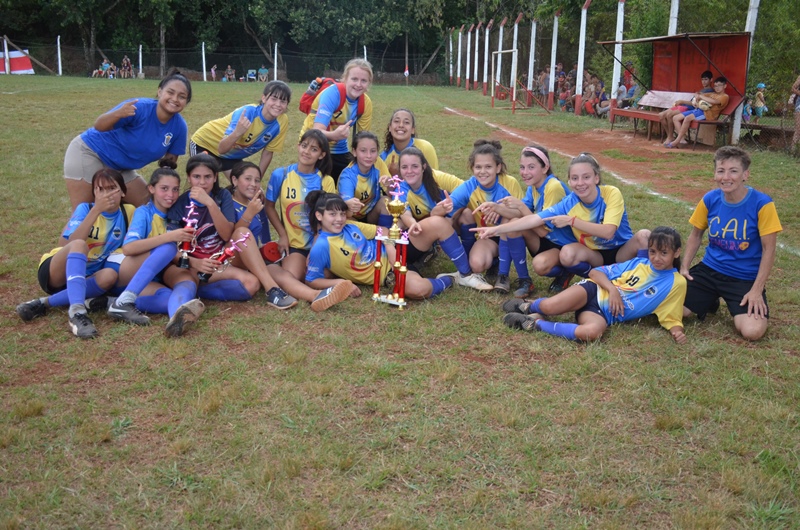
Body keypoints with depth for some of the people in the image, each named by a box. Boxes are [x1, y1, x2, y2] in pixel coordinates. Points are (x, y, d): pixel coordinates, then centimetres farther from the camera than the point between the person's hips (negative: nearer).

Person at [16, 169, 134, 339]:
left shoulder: (128, 212, -2)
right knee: (79, 245, -35)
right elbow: (73, 243, -25)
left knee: (110, 275, -32)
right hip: (54, 272, -3)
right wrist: (96, 210, -31)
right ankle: (77, 312, -50)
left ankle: (44, 303, -29)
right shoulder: (85, 208, -8)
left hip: (86, 278, 3)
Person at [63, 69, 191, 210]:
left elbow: (171, 160, 1)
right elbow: (99, 127, -30)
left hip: (120, 168, 7)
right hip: (89, 153, -6)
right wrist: (118, 114, -49)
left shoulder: (179, 126, -11)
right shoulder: (140, 107, -27)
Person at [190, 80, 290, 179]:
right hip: (206, 143, -5)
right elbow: (222, 149, -37)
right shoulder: (247, 113, -35)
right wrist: (237, 133, -56)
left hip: (233, 155, 5)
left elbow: (268, 153, -7)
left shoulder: (282, 122, -22)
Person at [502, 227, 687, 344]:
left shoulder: (676, 283, 7)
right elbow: (595, 272, 10)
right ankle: (528, 306, 5)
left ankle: (534, 323, -23)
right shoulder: (637, 263, 11)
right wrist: (612, 288, -10)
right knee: (549, 307, -31)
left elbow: (671, 318, 8)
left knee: (592, 332, -40)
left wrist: (677, 331, -16)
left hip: (606, 314, -1)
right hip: (595, 290, 1)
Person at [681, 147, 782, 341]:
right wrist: (684, 267, 1)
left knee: (753, 331, -25)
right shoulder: (710, 199, -4)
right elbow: (696, 234, 11)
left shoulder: (762, 204, -16)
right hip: (709, 270, 3)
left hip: (746, 279, -3)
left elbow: (768, 249, -11)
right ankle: (710, 301, 17)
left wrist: (757, 290, -15)